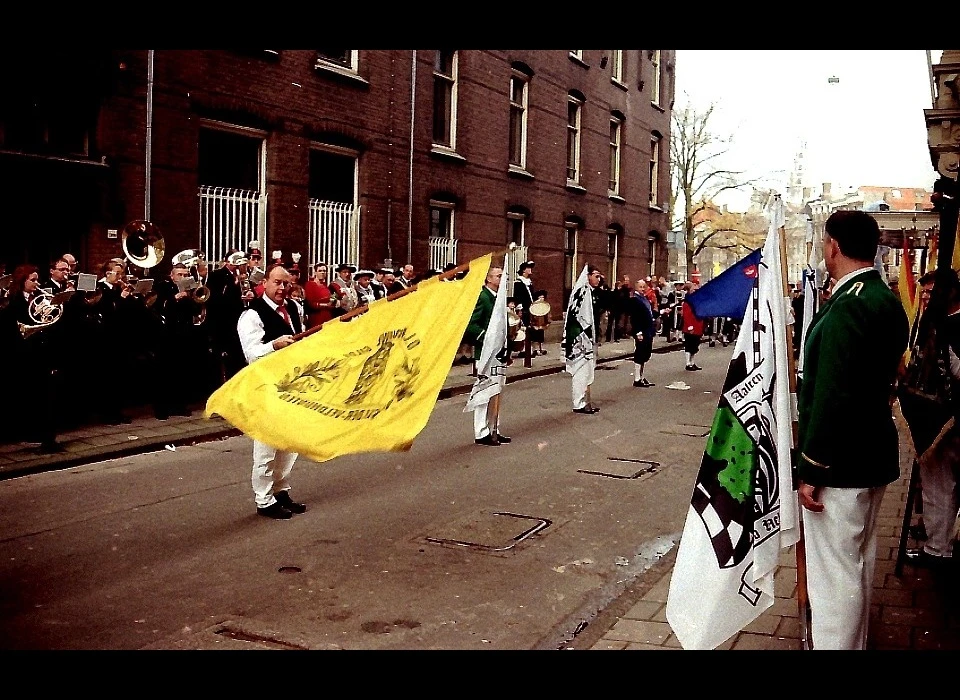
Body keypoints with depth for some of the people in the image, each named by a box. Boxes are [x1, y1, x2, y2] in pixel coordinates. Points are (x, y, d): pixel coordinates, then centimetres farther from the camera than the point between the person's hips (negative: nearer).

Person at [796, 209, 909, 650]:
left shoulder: (847, 307, -22)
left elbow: (831, 395, -25)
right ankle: (854, 641, 37)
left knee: (836, 571, -2)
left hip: (841, 462, -10)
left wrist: (810, 468, -19)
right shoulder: (888, 301, 9)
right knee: (859, 561, 22)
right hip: (874, 452, 10)